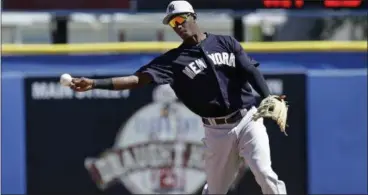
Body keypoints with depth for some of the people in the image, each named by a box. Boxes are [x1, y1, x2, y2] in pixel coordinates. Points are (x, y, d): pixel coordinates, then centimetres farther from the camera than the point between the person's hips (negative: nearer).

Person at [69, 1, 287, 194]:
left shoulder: (226, 43, 4)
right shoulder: (174, 59, 1)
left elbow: (251, 72, -3)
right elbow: (137, 79, -7)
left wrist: (268, 100, -23)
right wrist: (94, 83, -19)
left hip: (248, 120, -1)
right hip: (217, 130, 1)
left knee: (264, 173, -13)